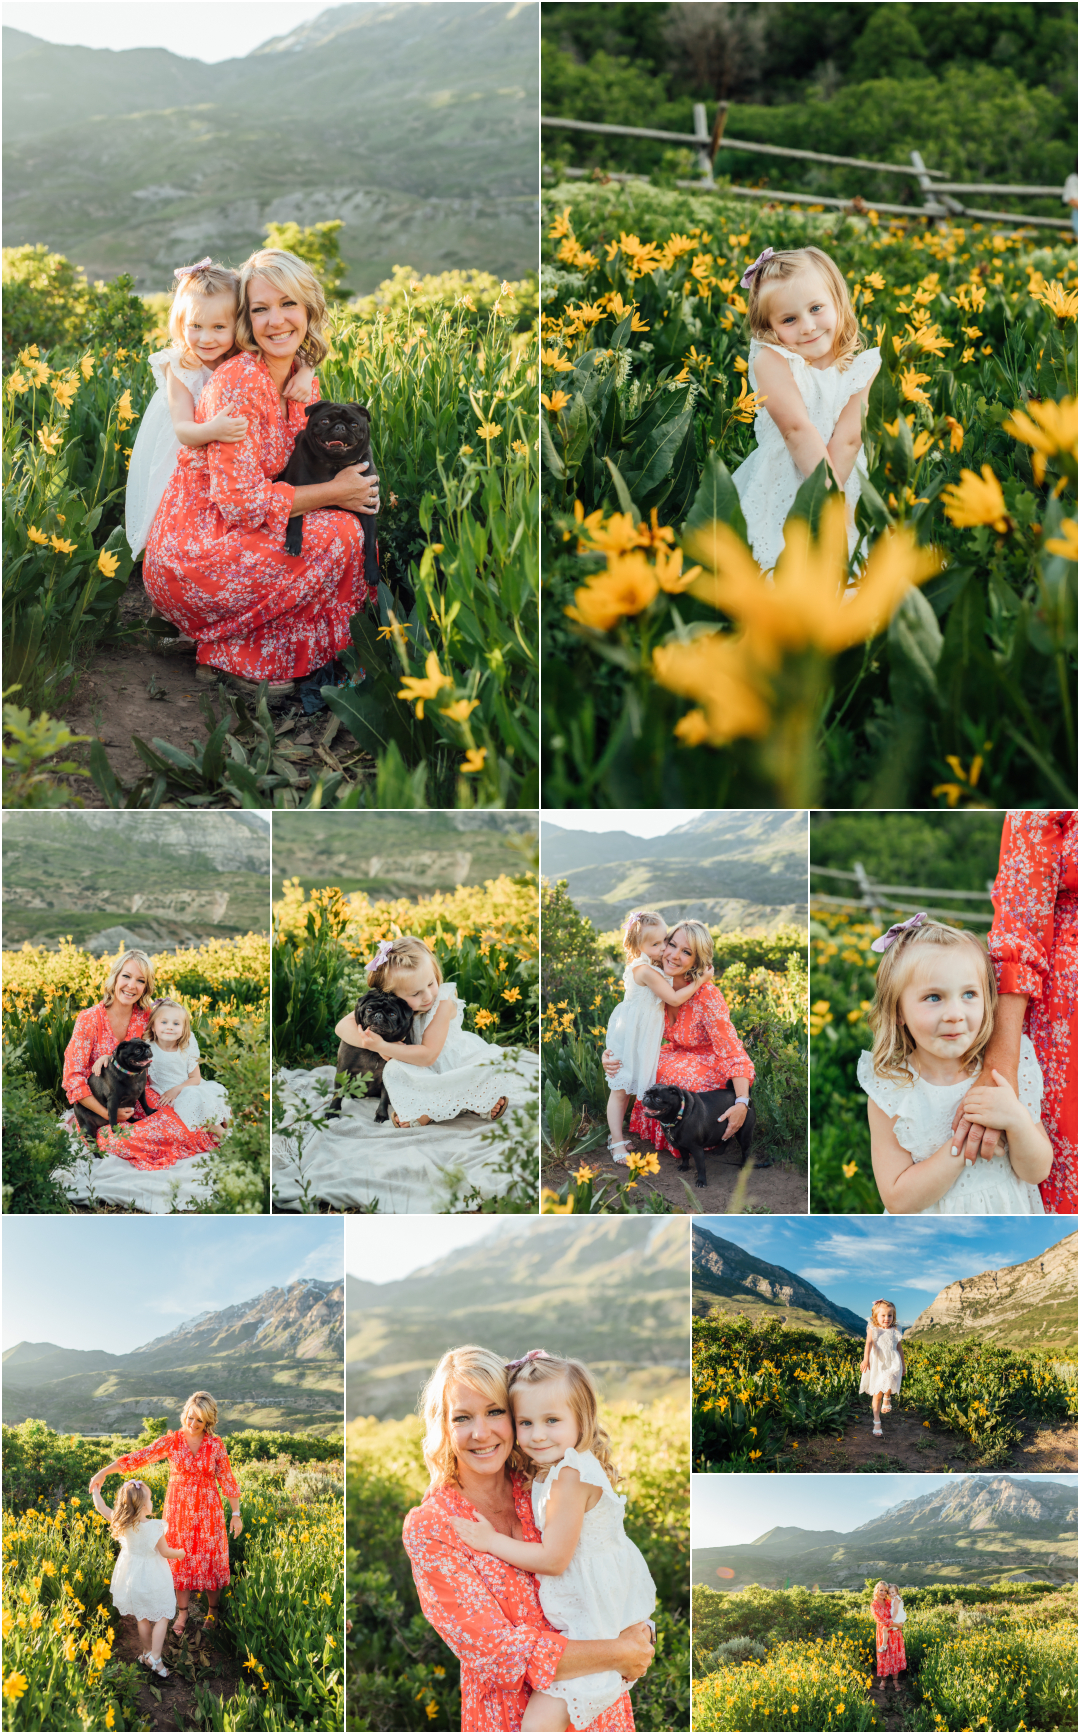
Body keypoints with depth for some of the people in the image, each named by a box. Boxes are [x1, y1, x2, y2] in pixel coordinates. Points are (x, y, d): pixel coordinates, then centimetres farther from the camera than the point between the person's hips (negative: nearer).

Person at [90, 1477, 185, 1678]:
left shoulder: (121, 1523, -14)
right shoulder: (154, 1527, -26)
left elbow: (101, 1507, 1)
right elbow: (165, 1552, -15)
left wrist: (94, 1489, 18)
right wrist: (179, 1553, 6)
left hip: (133, 1577, 5)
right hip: (153, 1577, -5)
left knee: (143, 1618, 22)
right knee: (161, 1617, 8)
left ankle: (147, 1652, 36)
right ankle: (155, 1658, 0)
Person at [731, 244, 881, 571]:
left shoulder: (864, 367, -1)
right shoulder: (771, 360, -8)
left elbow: (848, 440, -10)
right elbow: (796, 428, -17)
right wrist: (829, 487, -23)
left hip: (845, 474, 2)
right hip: (781, 481, -2)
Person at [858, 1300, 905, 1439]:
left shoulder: (895, 1332, 7)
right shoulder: (873, 1330, -3)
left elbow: (899, 1349, 20)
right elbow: (868, 1344, -19)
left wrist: (903, 1365, 27)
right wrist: (866, 1359, -36)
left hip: (892, 1365, 1)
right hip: (877, 1365, -1)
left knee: (889, 1380, -32)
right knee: (877, 1394, 4)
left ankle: (887, 1399, 0)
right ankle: (877, 1422, 16)